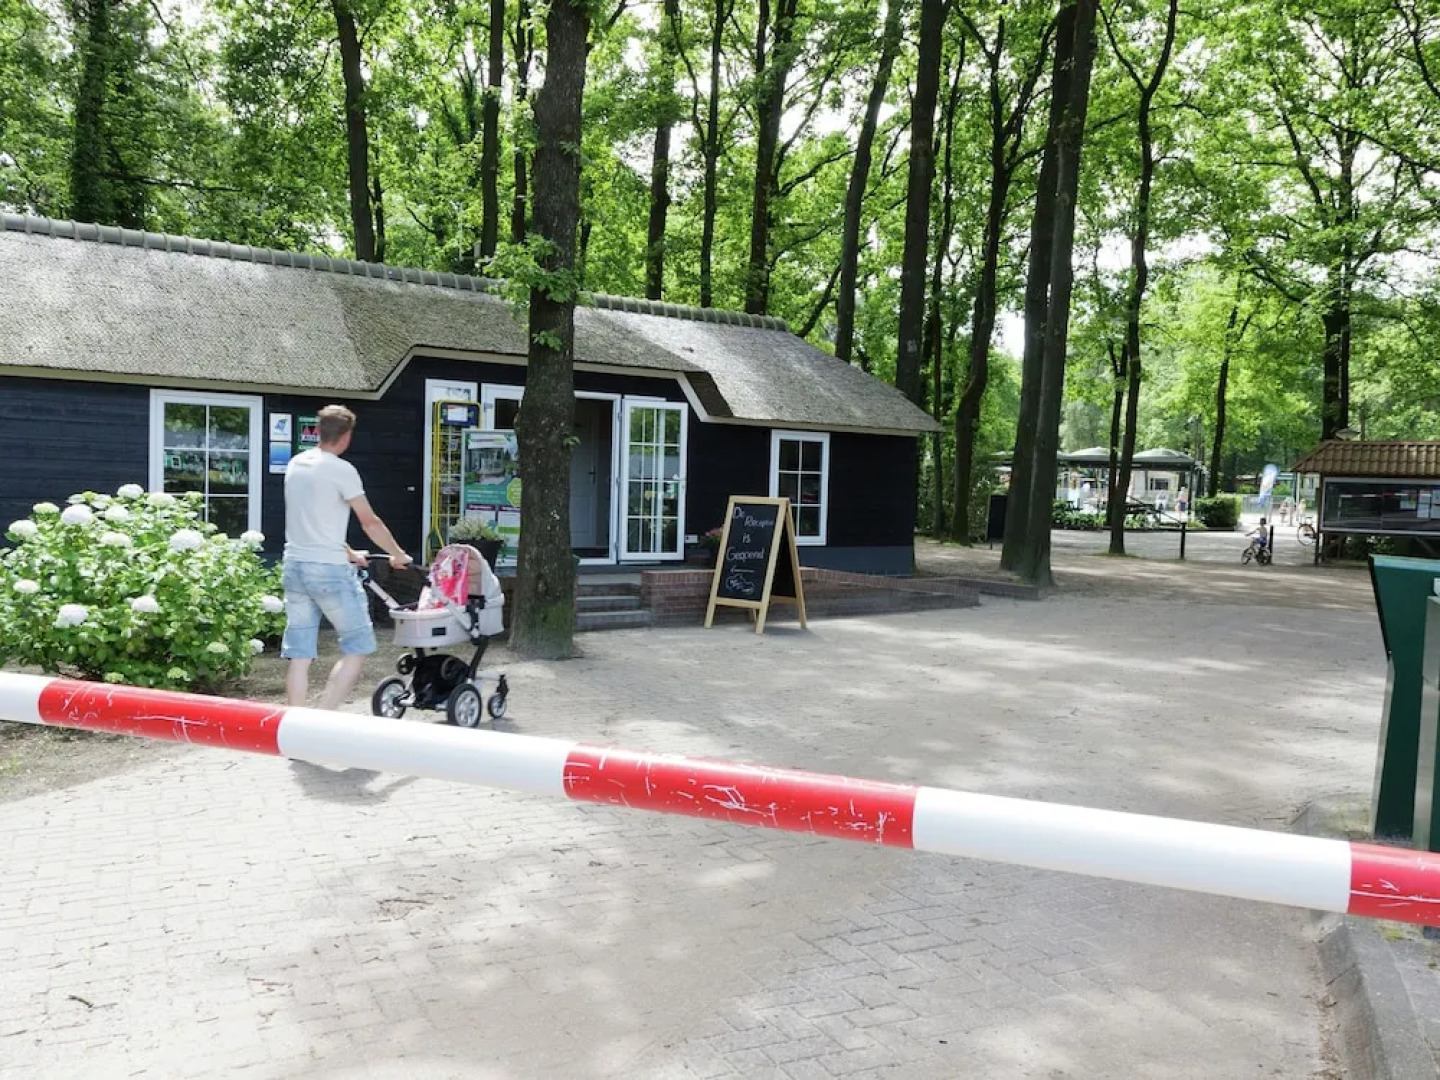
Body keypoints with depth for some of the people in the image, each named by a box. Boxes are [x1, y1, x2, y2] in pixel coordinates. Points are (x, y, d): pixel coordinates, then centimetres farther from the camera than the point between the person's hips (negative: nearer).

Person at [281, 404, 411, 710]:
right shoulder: (341, 470, -11)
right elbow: (370, 522, -7)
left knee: (299, 655, 9)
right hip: (329, 570, -7)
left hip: (294, 566, 7)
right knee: (358, 645, 4)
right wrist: (399, 555, 7)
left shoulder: (296, 464, 12)